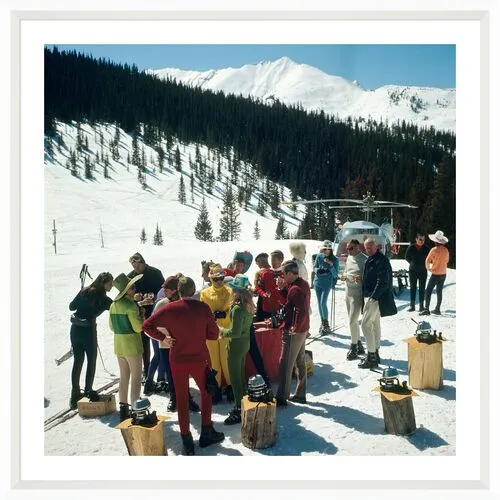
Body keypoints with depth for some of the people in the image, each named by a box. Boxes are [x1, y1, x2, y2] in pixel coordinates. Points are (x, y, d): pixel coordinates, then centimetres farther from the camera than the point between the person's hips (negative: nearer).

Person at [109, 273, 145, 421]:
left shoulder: (113, 305, 5)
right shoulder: (131, 306, -18)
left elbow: (112, 327, 13)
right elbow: (138, 328, -18)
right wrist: (142, 314, -4)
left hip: (118, 344, 7)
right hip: (132, 345, -7)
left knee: (124, 377, 16)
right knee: (136, 378, 1)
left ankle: (124, 409, 22)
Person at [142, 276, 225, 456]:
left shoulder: (170, 308, -9)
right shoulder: (203, 308, -10)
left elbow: (147, 325, -8)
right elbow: (213, 334, -5)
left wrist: (162, 338, 0)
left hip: (178, 360, 1)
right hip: (200, 359, 0)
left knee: (182, 399, 13)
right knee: (206, 393, 21)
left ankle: (187, 441, 19)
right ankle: (207, 433, 28)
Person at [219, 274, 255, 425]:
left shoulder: (237, 308, -26)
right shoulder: (249, 304, 1)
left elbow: (235, 332, -26)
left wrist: (222, 331, -9)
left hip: (236, 345, -9)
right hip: (245, 342, 9)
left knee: (235, 378, 4)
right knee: (241, 375, 22)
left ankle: (239, 411, 14)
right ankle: (243, 405, 35)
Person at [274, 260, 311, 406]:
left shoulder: (295, 289, -22)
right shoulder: (303, 284, 9)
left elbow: (301, 311, -30)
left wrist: (295, 328, -23)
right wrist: (282, 288, 2)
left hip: (293, 332, -10)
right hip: (302, 329, 10)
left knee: (286, 364, -1)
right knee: (300, 362, 16)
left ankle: (282, 397, 8)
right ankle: (300, 395, 27)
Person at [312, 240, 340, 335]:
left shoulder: (335, 260, -9)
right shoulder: (319, 256, -2)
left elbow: (335, 274, -8)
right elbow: (315, 268, 7)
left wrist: (331, 265, -23)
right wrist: (319, 270, -16)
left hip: (327, 283, -4)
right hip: (318, 282, 4)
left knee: (323, 303, -11)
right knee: (319, 303, 9)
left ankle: (326, 324, 3)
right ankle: (323, 323, 23)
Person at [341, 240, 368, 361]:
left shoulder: (364, 260, -13)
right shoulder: (349, 258, 11)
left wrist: (359, 278, -32)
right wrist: (344, 276, 0)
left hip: (357, 294, -8)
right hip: (348, 292, 8)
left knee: (352, 321, -7)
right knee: (353, 320, 15)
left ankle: (354, 347, 8)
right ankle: (359, 345, 27)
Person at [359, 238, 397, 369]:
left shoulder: (382, 261, -16)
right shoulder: (370, 259, 14)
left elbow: (383, 282, -22)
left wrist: (373, 297, -23)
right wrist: (366, 296, 15)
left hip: (376, 298, -10)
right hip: (370, 297, 10)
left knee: (366, 324, -10)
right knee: (375, 324, 15)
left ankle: (372, 357, -4)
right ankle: (375, 353, 26)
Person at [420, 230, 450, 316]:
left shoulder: (434, 250, -16)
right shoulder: (446, 250, 2)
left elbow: (427, 261, -12)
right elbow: (446, 261, 16)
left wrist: (429, 269, 4)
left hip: (435, 274, -6)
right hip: (443, 274, 7)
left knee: (428, 291, -4)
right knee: (439, 291, 14)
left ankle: (426, 309, -9)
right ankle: (437, 309, 18)